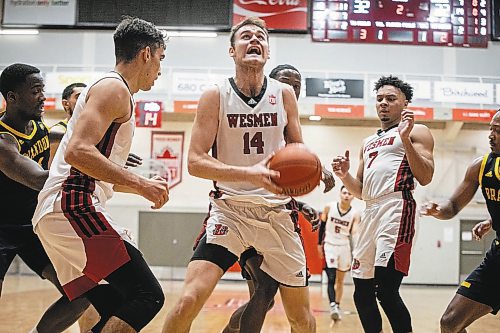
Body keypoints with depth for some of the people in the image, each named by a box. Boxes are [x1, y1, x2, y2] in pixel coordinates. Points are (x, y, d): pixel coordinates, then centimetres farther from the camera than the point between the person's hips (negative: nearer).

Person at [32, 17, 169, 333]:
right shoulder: (114, 88, -5)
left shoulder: (111, 89, 25)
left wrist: (141, 185, 27)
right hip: (75, 208, -10)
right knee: (147, 297, -14)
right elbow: (77, 152, -20)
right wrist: (139, 183, -15)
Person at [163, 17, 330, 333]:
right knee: (188, 302, -19)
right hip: (230, 209, -2)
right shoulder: (215, 96, -5)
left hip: (277, 212, 3)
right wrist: (249, 174, -26)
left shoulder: (284, 94, 2)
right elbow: (195, 161, -11)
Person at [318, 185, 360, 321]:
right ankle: (332, 305, -23)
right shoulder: (329, 207, -7)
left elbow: (354, 233, -13)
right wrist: (319, 244, 4)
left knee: (340, 279, 12)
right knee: (331, 277, -15)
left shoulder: (355, 214, -7)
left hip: (345, 247, 2)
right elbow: (322, 226, 3)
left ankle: (337, 306, 23)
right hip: (329, 245, -2)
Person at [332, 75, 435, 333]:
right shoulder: (369, 143, 26)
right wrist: (344, 175, 6)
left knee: (386, 290, -19)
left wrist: (405, 139, -16)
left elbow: (425, 178, -9)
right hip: (370, 212, 8)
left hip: (396, 208, -8)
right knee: (362, 292, 10)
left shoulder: (416, 132, 5)